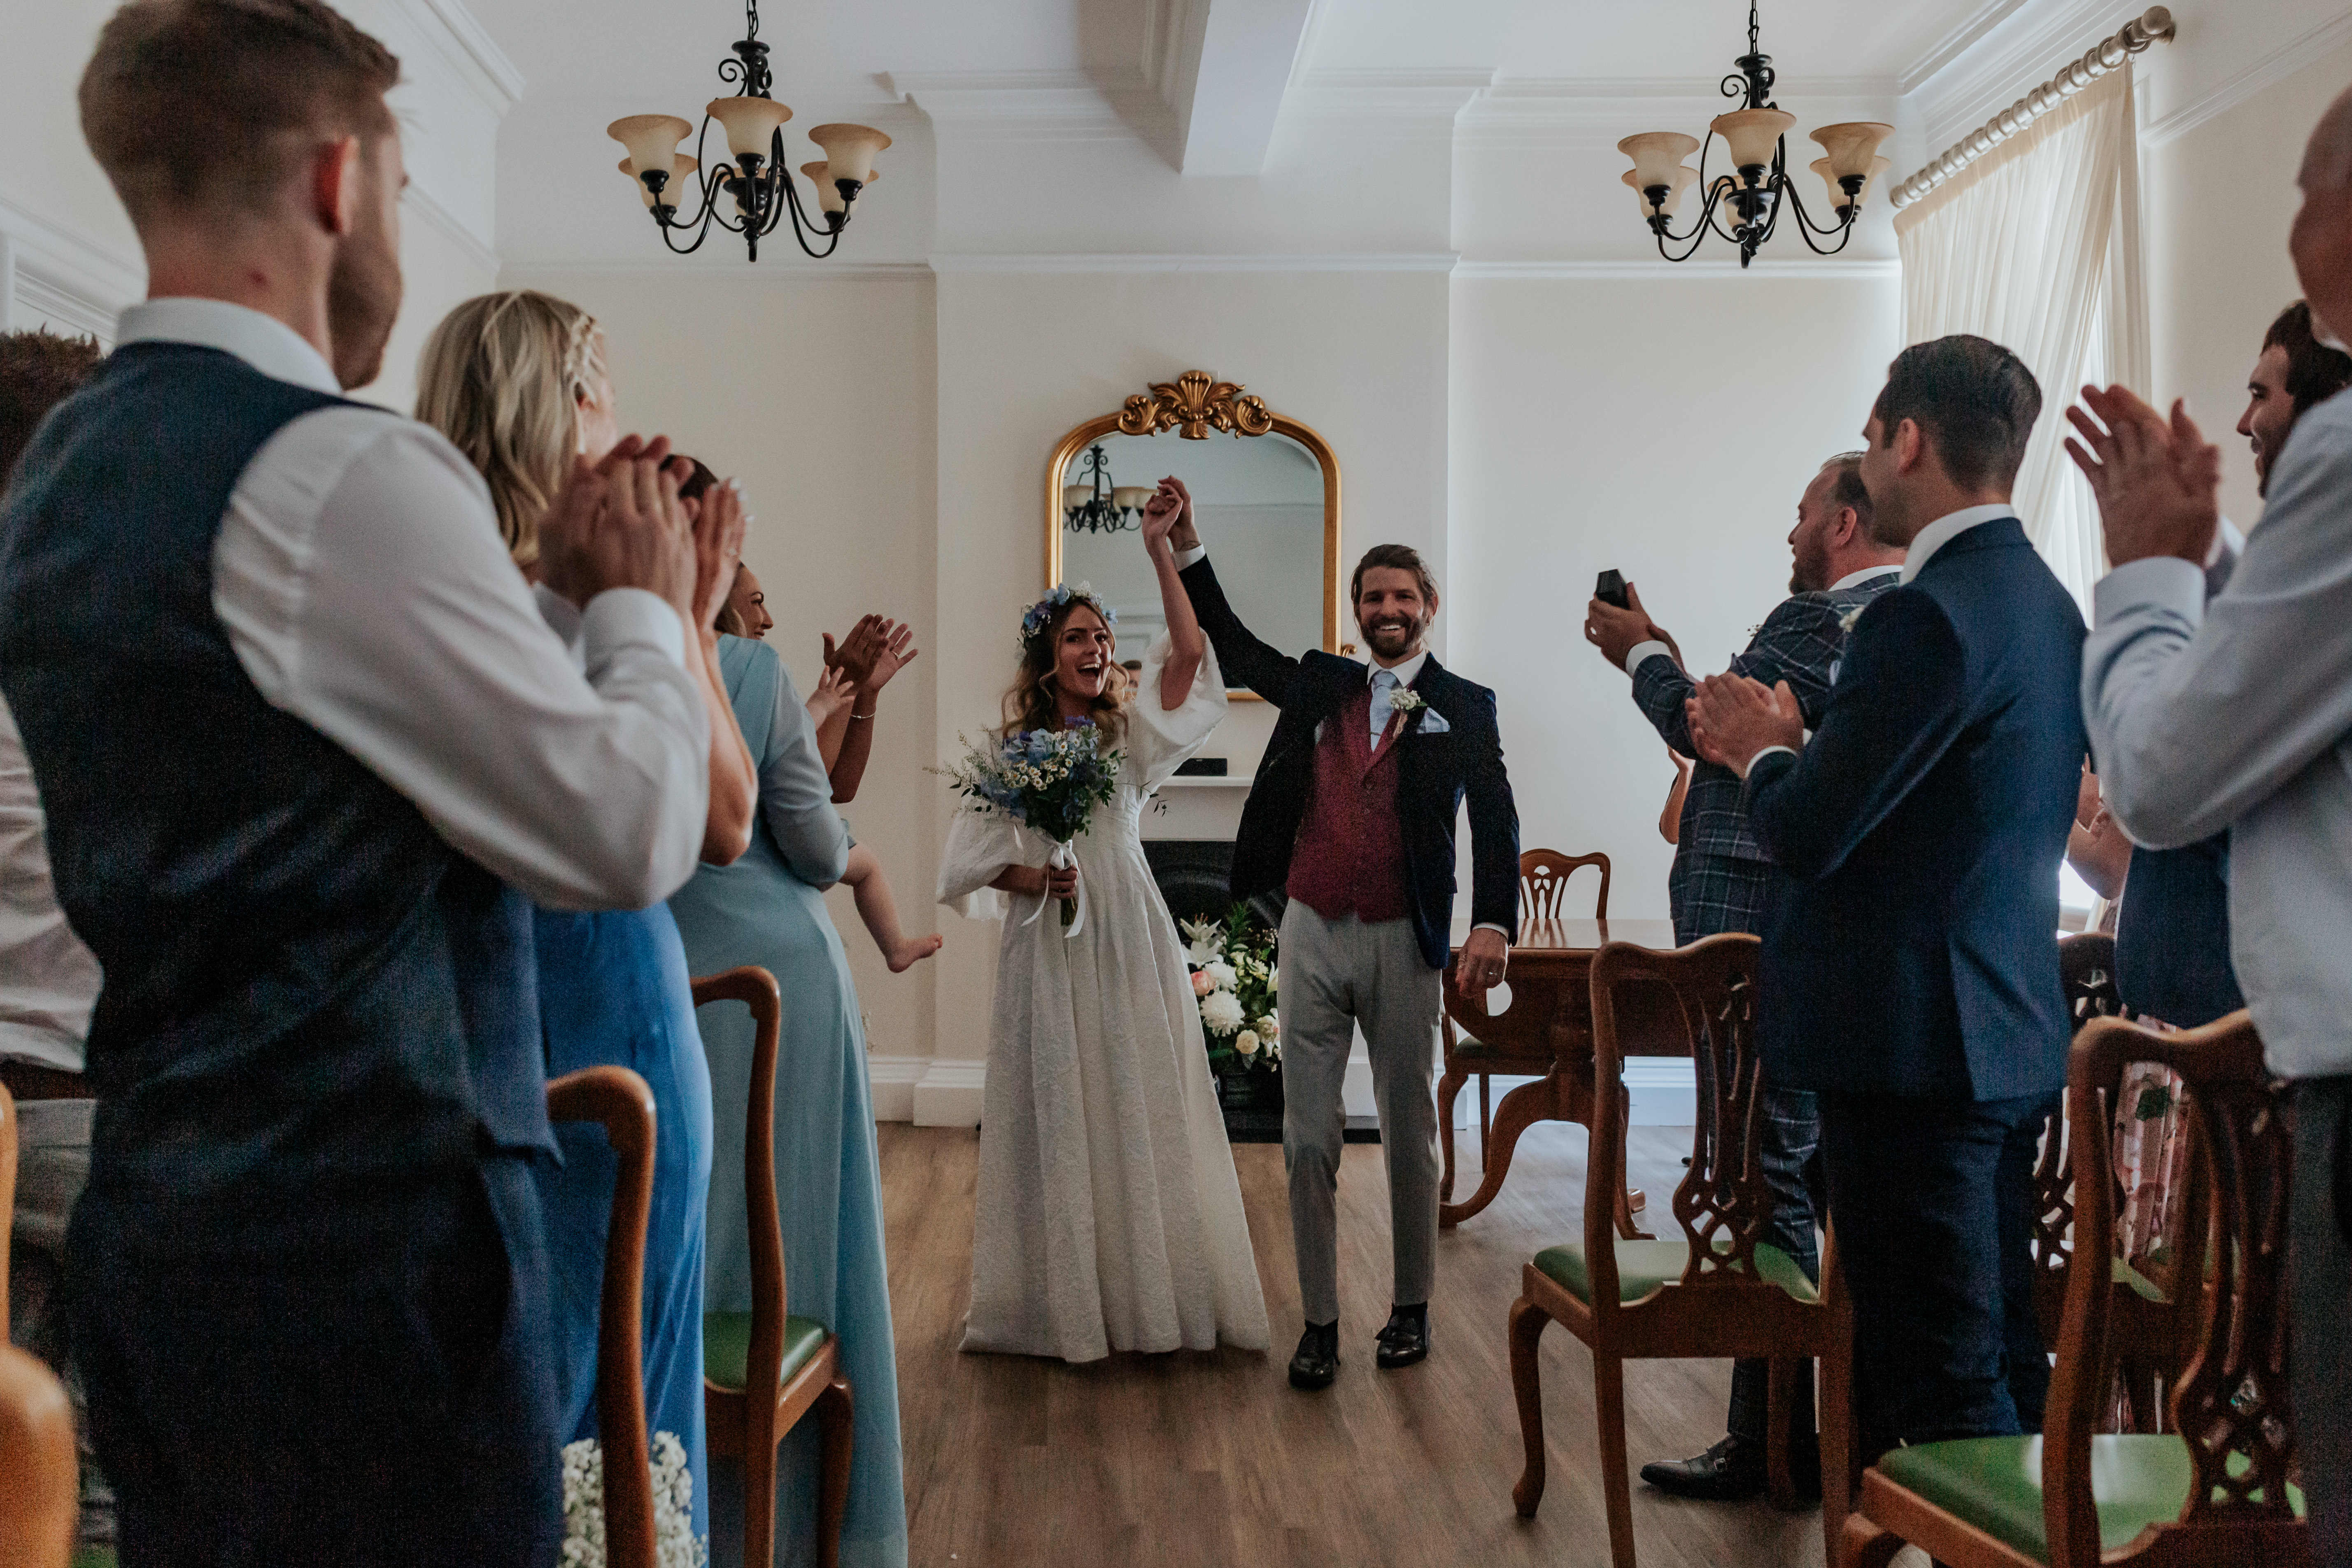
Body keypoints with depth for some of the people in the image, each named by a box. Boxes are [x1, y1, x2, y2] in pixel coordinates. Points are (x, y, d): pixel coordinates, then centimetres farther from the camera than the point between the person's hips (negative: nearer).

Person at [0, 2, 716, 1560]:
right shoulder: (341, 472, -18)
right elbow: (635, 830, -17)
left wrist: (552, 594, 12)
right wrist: (644, 601, 0)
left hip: (154, 1218, 9)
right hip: (371, 1235, -9)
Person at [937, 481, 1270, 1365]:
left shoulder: (1131, 736, 7)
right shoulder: (1010, 752, 5)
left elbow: (1189, 652, -7)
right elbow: (967, 861, 5)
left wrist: (1160, 553, -12)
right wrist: (1029, 879, -13)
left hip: (1131, 939, 1)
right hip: (1047, 946, -1)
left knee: (1143, 1106, 3)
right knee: (1055, 1114, 2)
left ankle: (1151, 1294, 12)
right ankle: (1064, 1300, 11)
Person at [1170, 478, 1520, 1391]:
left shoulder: (1464, 707, 1)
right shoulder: (1319, 686, 11)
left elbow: (1495, 819, -8)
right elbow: (1234, 648, 19)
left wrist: (1493, 923, -23)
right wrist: (1186, 548, 11)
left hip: (1403, 945, -2)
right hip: (1313, 937, 3)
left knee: (1410, 1137, 10)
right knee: (1308, 1140, 4)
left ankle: (1411, 1308, 26)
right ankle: (1319, 1321, 14)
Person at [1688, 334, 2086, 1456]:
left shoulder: (1929, 613, -18)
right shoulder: (2048, 603, 12)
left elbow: (1807, 835, -20)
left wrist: (1763, 750, -1)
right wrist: (1793, 747, 12)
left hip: (1914, 1042, -10)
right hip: (2016, 1032, 10)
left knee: (1942, 1386, -1)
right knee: (2005, 1361, 18)